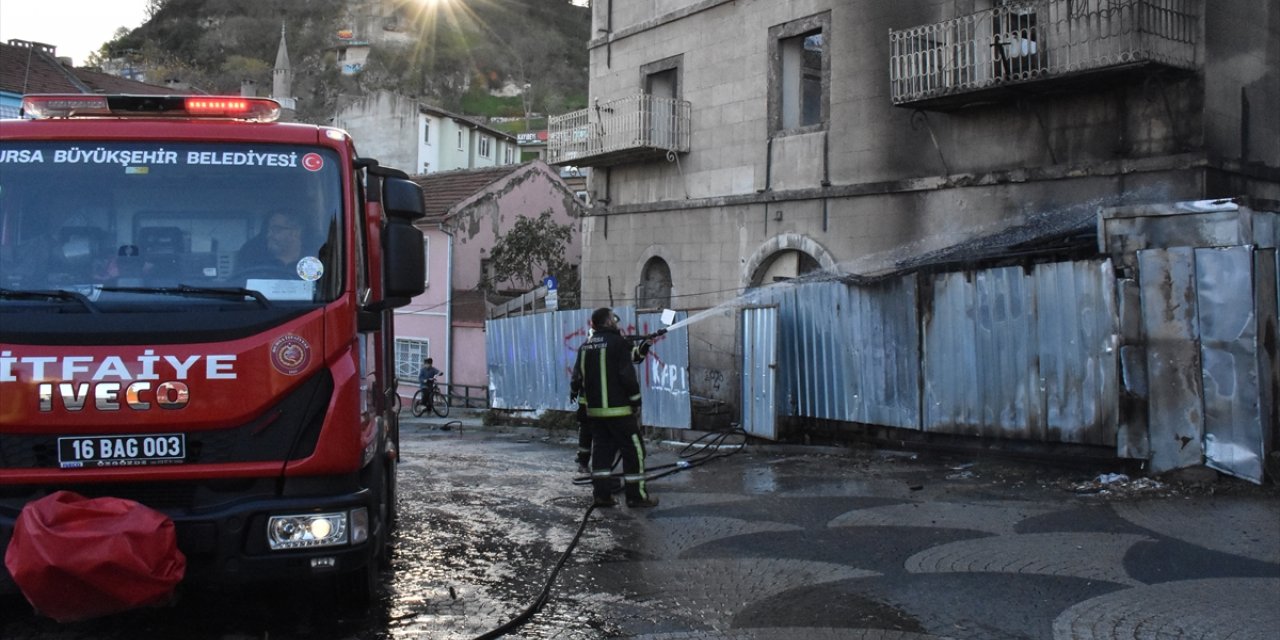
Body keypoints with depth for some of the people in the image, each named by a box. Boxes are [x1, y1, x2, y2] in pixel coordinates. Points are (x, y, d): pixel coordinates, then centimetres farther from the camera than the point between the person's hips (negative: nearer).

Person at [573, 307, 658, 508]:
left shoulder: (585, 346, 10)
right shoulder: (618, 343, -11)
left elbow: (578, 377, 14)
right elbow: (627, 376, -15)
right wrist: (636, 401, -5)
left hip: (594, 409, 7)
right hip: (618, 409, -7)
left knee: (601, 448, 12)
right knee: (633, 449, 0)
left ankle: (600, 494, 11)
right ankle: (636, 495, 1)